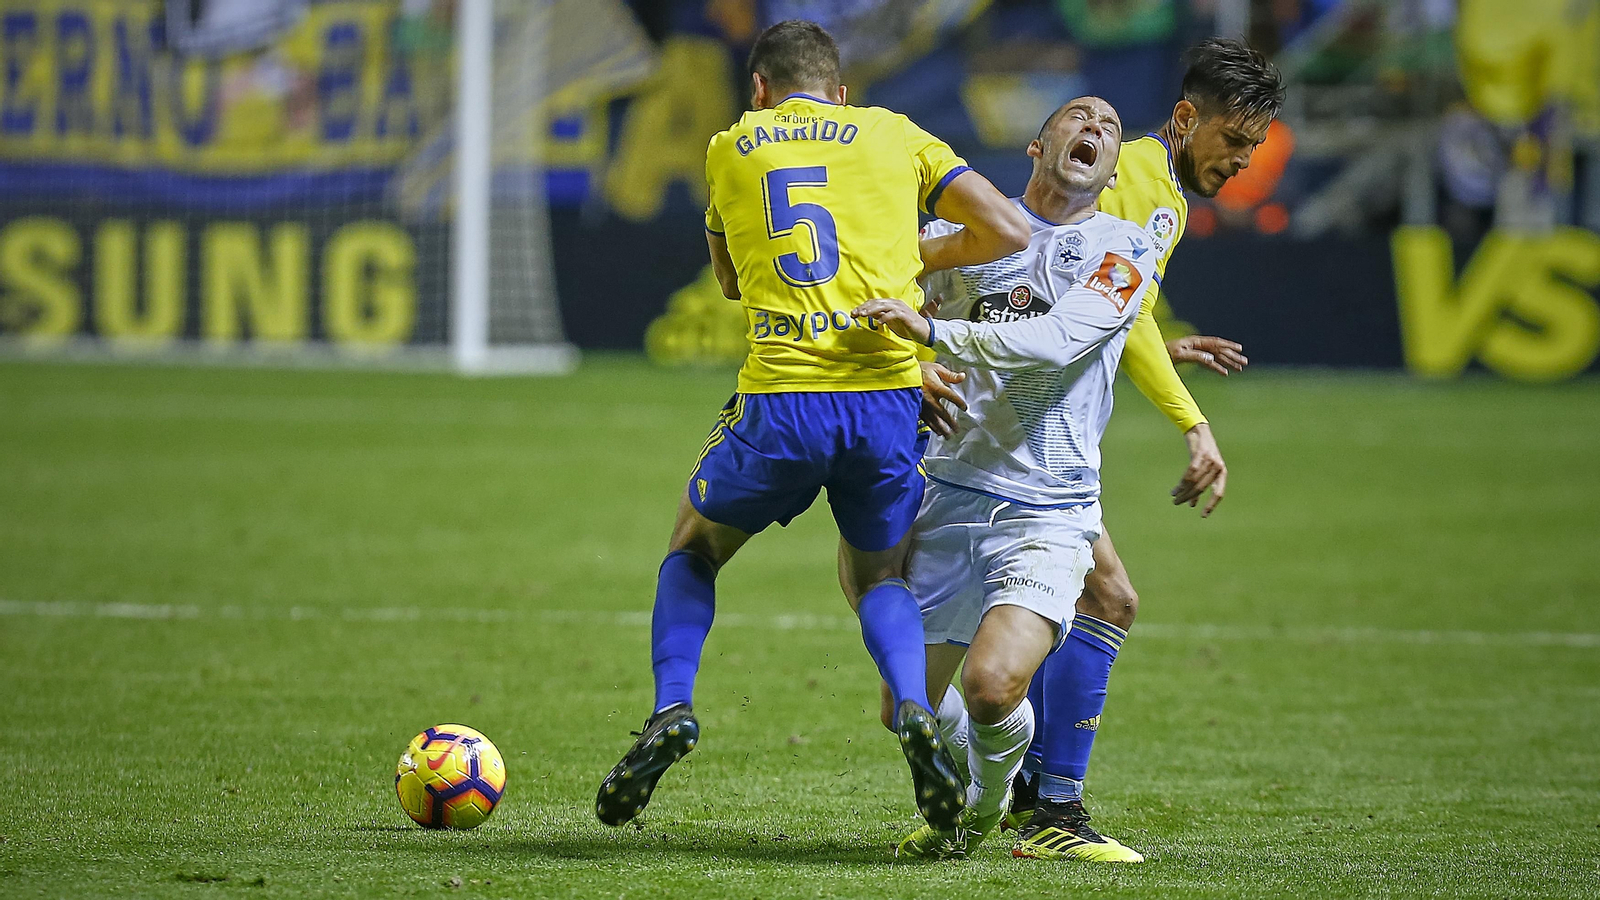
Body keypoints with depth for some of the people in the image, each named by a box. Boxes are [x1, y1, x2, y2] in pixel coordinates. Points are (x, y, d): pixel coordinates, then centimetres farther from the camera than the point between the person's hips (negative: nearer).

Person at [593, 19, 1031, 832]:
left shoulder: (730, 149, 16)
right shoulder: (894, 135, 13)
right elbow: (1008, 233, 8)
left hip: (779, 399, -1)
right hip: (890, 396, 1)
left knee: (693, 549, 24)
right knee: (876, 575, 22)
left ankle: (670, 709, 4)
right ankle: (914, 714, -6)